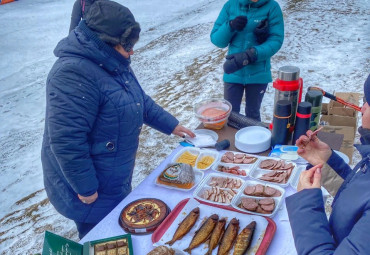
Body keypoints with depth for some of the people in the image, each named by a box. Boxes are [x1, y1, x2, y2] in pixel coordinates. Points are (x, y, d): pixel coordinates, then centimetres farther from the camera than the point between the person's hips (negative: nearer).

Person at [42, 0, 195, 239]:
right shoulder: (74, 75, -31)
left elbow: (140, 100, 16)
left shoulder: (112, 63, 3)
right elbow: (66, 142, -32)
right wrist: (85, 188, -23)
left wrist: (171, 124, 16)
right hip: (93, 188, -9)